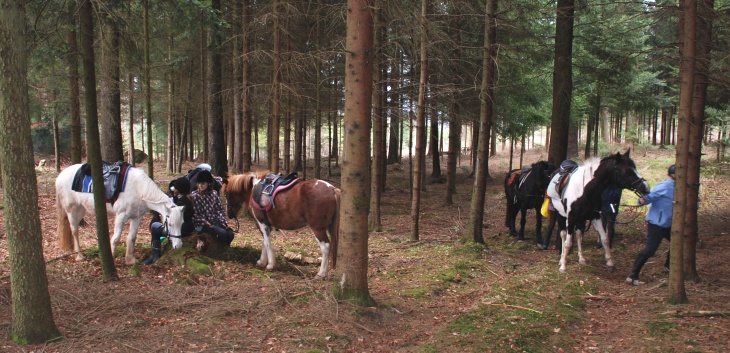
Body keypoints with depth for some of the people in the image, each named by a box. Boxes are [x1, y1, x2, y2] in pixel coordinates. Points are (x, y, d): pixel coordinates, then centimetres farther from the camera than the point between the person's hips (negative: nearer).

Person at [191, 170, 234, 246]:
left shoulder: (213, 193, 5)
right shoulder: (194, 196, -5)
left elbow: (219, 210, 7)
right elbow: (193, 213, -8)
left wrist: (224, 222, -5)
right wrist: (205, 222, -18)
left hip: (215, 221, 4)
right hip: (201, 224, -4)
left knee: (230, 233, -17)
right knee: (222, 233, -26)